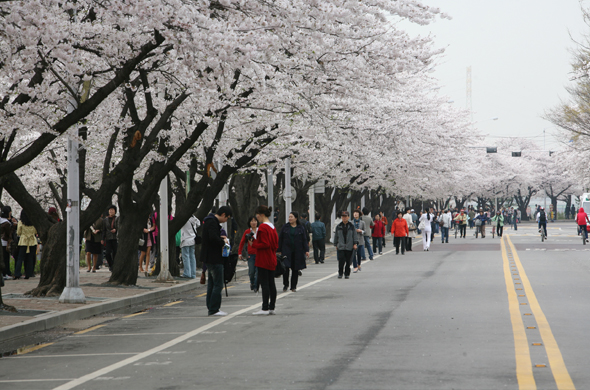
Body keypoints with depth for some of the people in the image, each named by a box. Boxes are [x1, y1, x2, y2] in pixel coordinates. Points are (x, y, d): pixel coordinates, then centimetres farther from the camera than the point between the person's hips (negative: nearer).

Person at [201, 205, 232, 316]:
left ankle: (211, 307, 23)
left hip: (209, 258, 11)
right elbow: (213, 238, -30)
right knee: (218, 284, -7)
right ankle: (214, 309, -7)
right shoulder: (212, 222, -18)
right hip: (214, 259, -11)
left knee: (211, 283, 17)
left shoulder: (210, 221, 16)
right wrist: (223, 242, -13)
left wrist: (221, 237, 9)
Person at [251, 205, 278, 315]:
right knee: (271, 283, 10)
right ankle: (271, 307, 13)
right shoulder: (272, 227, 13)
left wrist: (253, 244, -8)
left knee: (264, 283, -8)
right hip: (272, 259, 9)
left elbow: (264, 244, -20)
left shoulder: (263, 227, -15)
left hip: (263, 260, -9)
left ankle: (265, 308, -9)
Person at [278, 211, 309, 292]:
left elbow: (304, 240, 6)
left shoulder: (301, 228, 5)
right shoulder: (285, 227, 5)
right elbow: (280, 239, 6)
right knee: (286, 267, -12)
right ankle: (285, 285, 4)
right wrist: (279, 251, 3)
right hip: (287, 250, -1)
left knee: (295, 269, 3)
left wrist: (306, 250, -3)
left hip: (297, 251, 1)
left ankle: (293, 286, 13)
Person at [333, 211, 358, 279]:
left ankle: (347, 274, 14)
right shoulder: (339, 226, 7)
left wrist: (355, 243, -5)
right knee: (341, 261, -10)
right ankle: (340, 273, 1)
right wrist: (336, 245, 13)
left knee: (348, 262, 3)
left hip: (349, 247, 0)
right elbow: (336, 236, 14)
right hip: (341, 247, 0)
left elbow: (354, 235, 4)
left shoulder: (351, 226, 3)